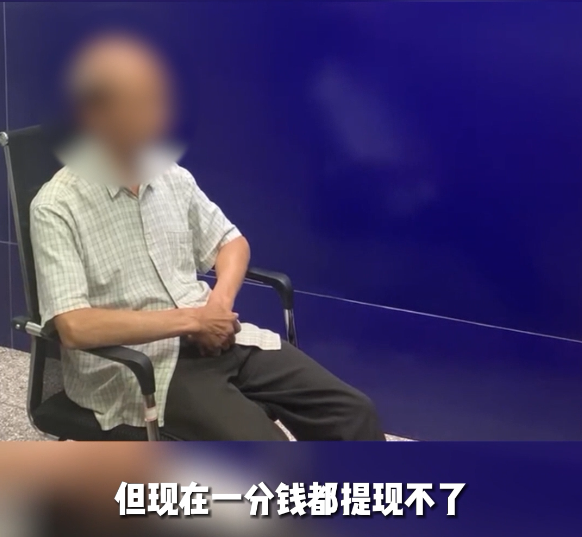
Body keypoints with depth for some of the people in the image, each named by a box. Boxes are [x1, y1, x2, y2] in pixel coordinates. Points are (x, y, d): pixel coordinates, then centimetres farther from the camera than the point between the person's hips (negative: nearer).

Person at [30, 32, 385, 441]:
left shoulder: (172, 177, 7)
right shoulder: (57, 208, -11)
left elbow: (231, 241, 19)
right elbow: (75, 327, -20)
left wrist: (220, 302, -4)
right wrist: (189, 319, -19)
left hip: (214, 339, 6)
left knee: (352, 412, -8)